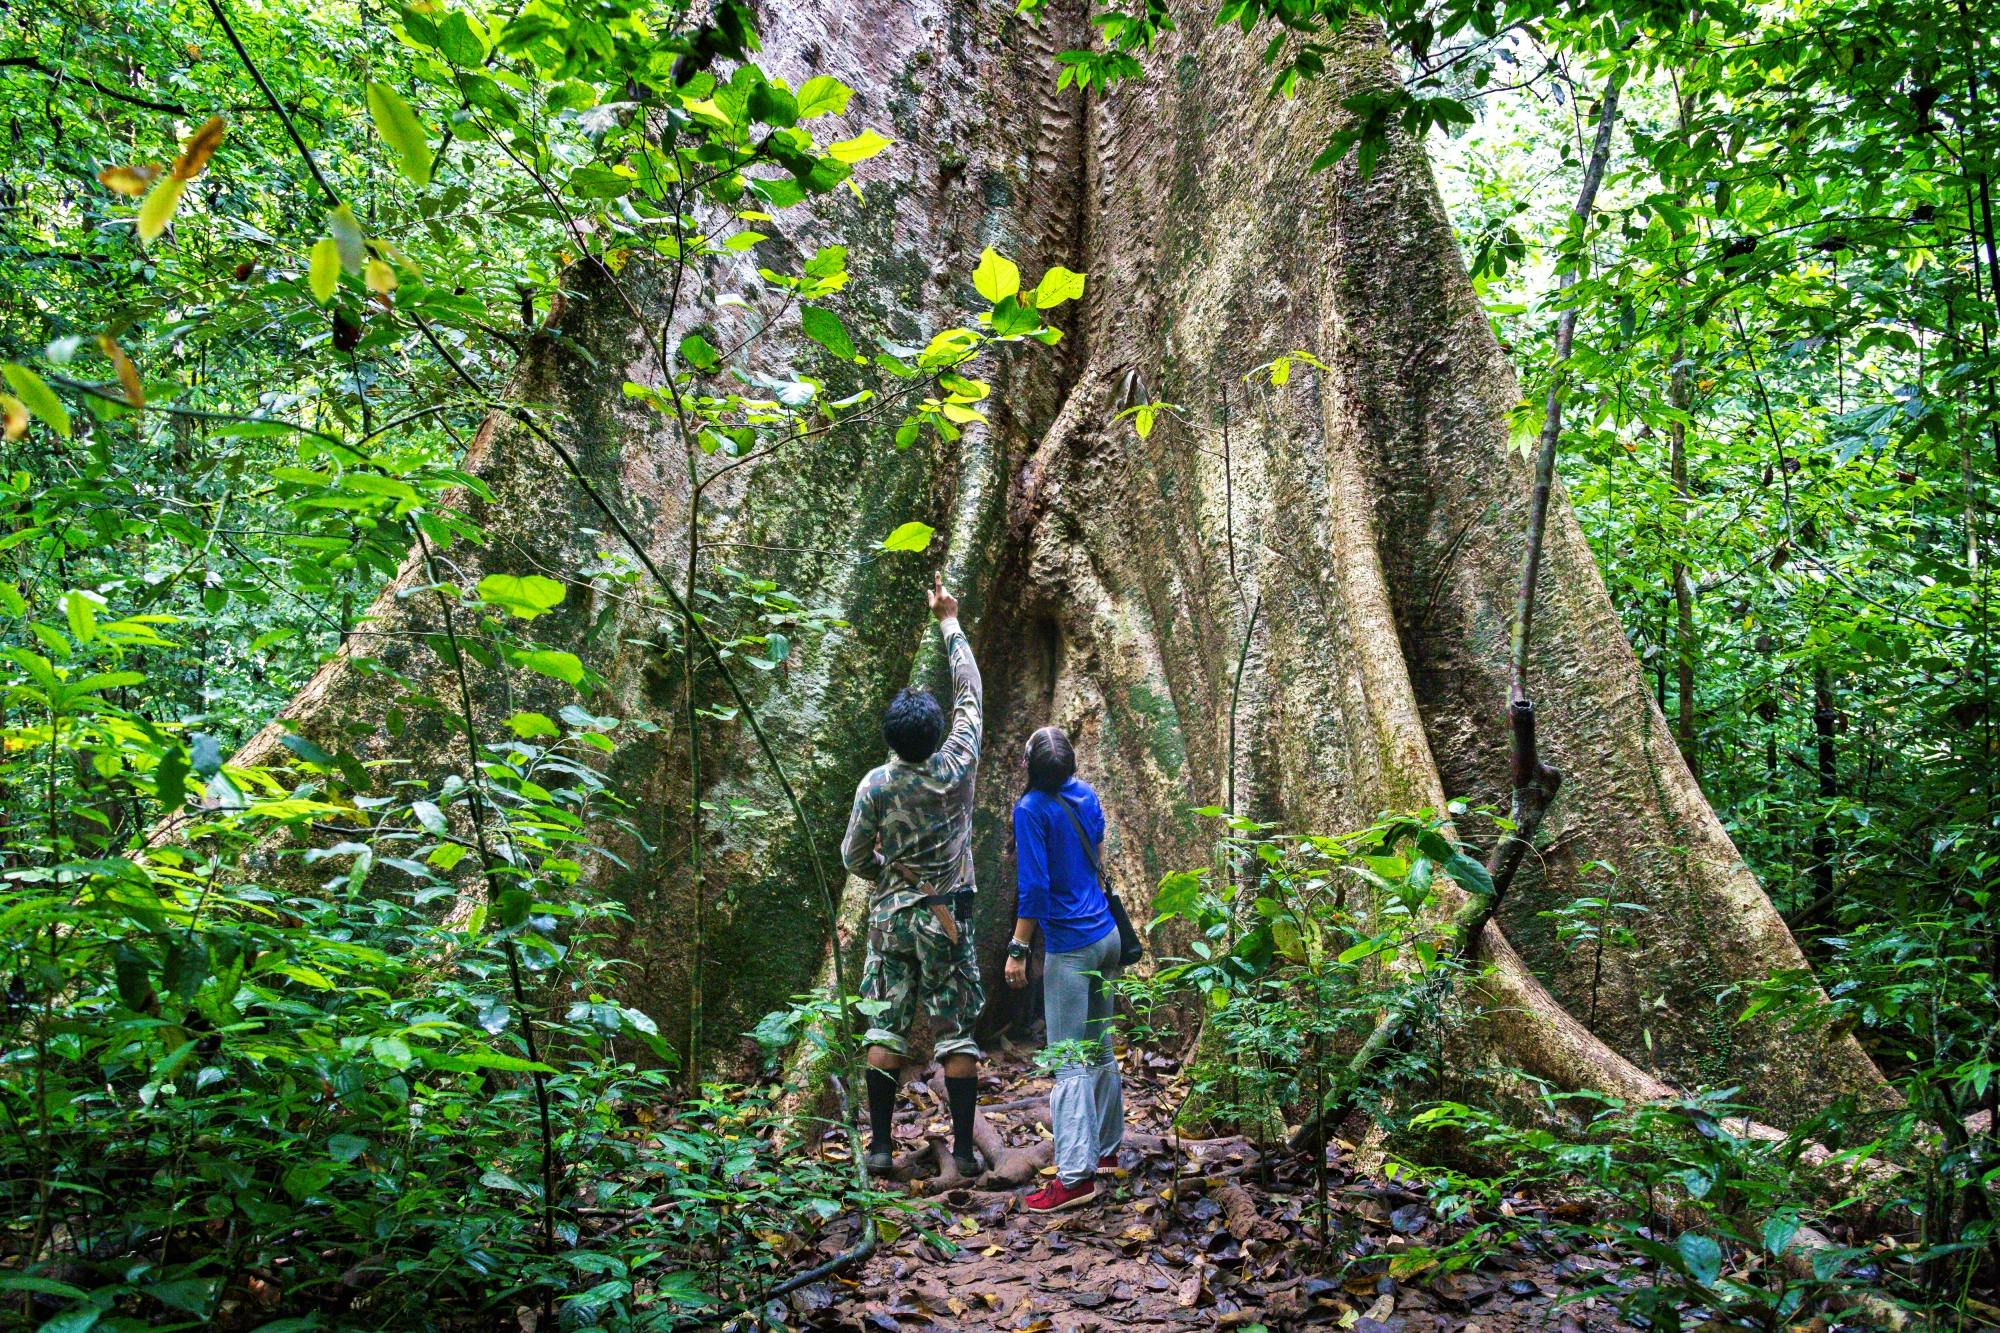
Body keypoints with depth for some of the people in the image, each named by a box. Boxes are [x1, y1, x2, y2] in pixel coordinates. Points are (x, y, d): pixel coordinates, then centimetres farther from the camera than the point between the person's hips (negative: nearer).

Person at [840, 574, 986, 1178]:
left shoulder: (876, 786, -10)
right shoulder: (957, 766, -9)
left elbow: (854, 857, 0)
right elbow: (969, 692, 3)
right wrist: (949, 620, 11)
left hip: (892, 915, 0)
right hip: (949, 918, 0)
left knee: (886, 1027, 8)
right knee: (956, 1032, 4)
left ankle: (880, 1144, 11)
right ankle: (964, 1147, 7)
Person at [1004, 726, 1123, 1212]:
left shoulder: (1030, 809, -14)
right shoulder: (1085, 795, 6)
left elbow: (1034, 886, -18)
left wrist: (1017, 949, -13)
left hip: (1071, 946, -8)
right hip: (1107, 934, 8)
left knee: (1070, 1062, -7)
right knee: (1101, 1049, 17)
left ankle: (1076, 1173, -10)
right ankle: (1106, 1150, 28)